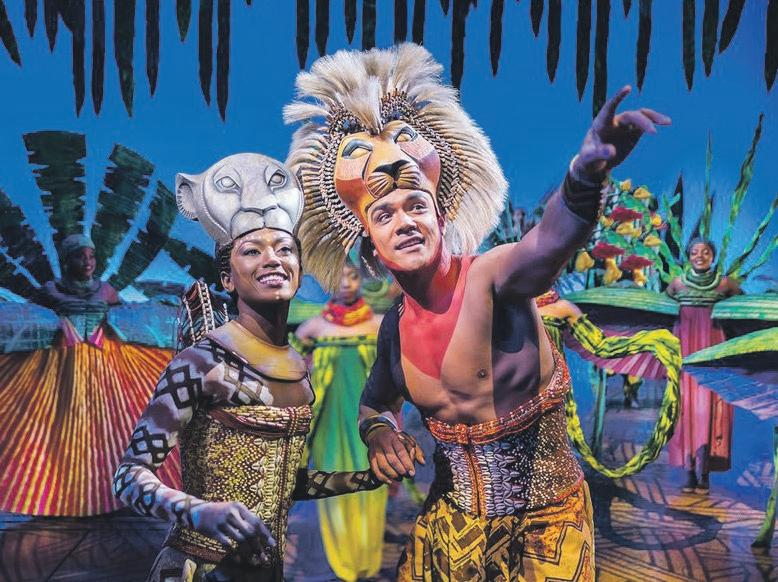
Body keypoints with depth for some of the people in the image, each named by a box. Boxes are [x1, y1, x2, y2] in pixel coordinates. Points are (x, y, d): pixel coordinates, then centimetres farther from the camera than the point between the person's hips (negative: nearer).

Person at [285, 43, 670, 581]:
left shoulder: (492, 277, -21)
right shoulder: (397, 325, -3)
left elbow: (546, 245, -44)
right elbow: (376, 400, 16)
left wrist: (586, 174, -64)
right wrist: (379, 431, -7)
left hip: (544, 524, -5)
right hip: (450, 524, 6)